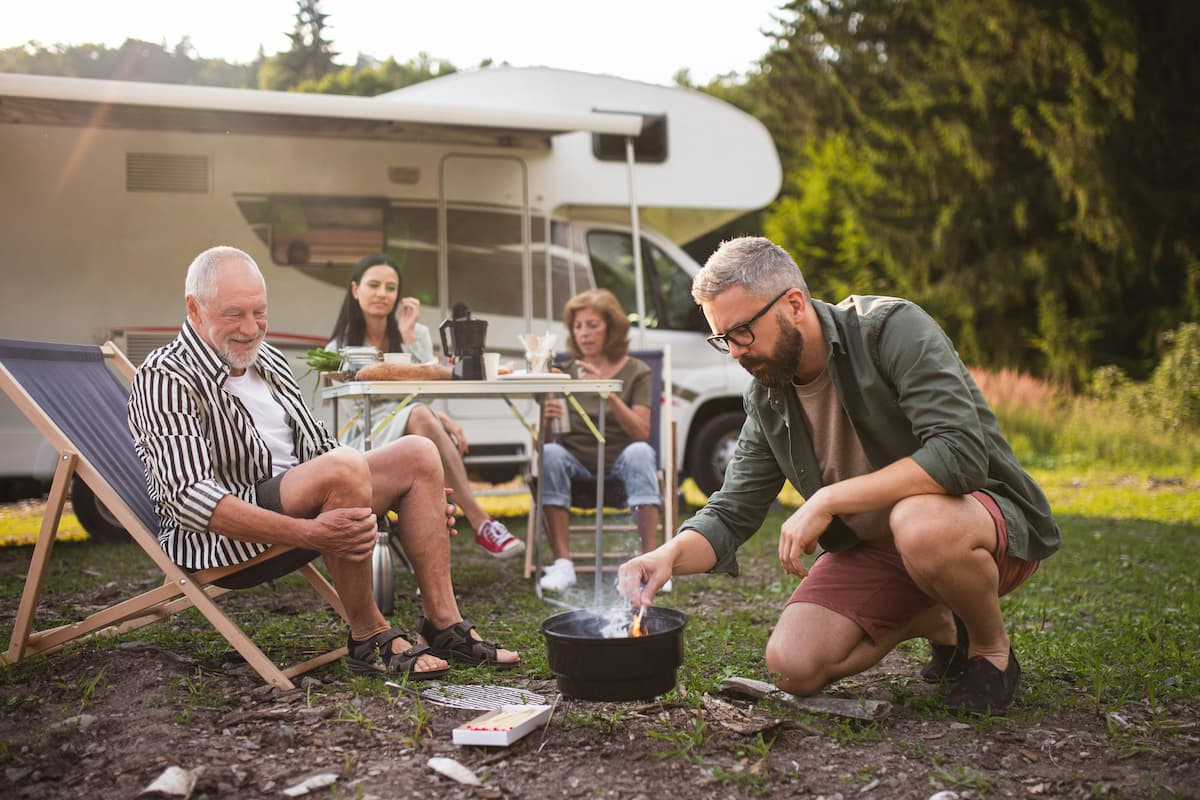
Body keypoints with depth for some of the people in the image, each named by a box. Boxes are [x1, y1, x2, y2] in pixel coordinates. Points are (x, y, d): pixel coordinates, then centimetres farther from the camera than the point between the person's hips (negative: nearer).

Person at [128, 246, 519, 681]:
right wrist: (308, 534, -34)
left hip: (300, 508, 9)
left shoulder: (268, 361, 16)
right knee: (343, 467, -33)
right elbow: (187, 497, -24)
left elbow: (317, 448, 23)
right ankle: (369, 638, -18)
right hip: (214, 534, -9)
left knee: (418, 454, -3)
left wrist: (417, 498, 11)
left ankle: (443, 624, -7)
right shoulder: (164, 378, -12)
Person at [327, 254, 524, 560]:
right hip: (369, 438, -2)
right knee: (420, 416, -36)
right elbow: (366, 405, -6)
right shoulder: (340, 348, 5)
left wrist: (408, 337, -8)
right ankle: (481, 523, -41)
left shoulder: (417, 333, 12)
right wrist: (439, 419, -18)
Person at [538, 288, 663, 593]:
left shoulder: (636, 372, 2)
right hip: (577, 458, 2)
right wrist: (547, 417, -18)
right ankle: (562, 564, -35)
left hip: (619, 458, -2)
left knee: (640, 452, -35)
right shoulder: (568, 371, 11)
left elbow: (641, 432, -12)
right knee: (549, 454, -31)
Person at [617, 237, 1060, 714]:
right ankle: (934, 623, 14)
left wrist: (827, 500, -30)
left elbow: (960, 455, -31)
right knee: (793, 667, -14)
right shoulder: (767, 400, 0)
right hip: (871, 548, 6)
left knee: (920, 524, -40)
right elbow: (729, 514, 2)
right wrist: (671, 555, -21)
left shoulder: (892, 329, -20)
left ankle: (991, 646, -7)